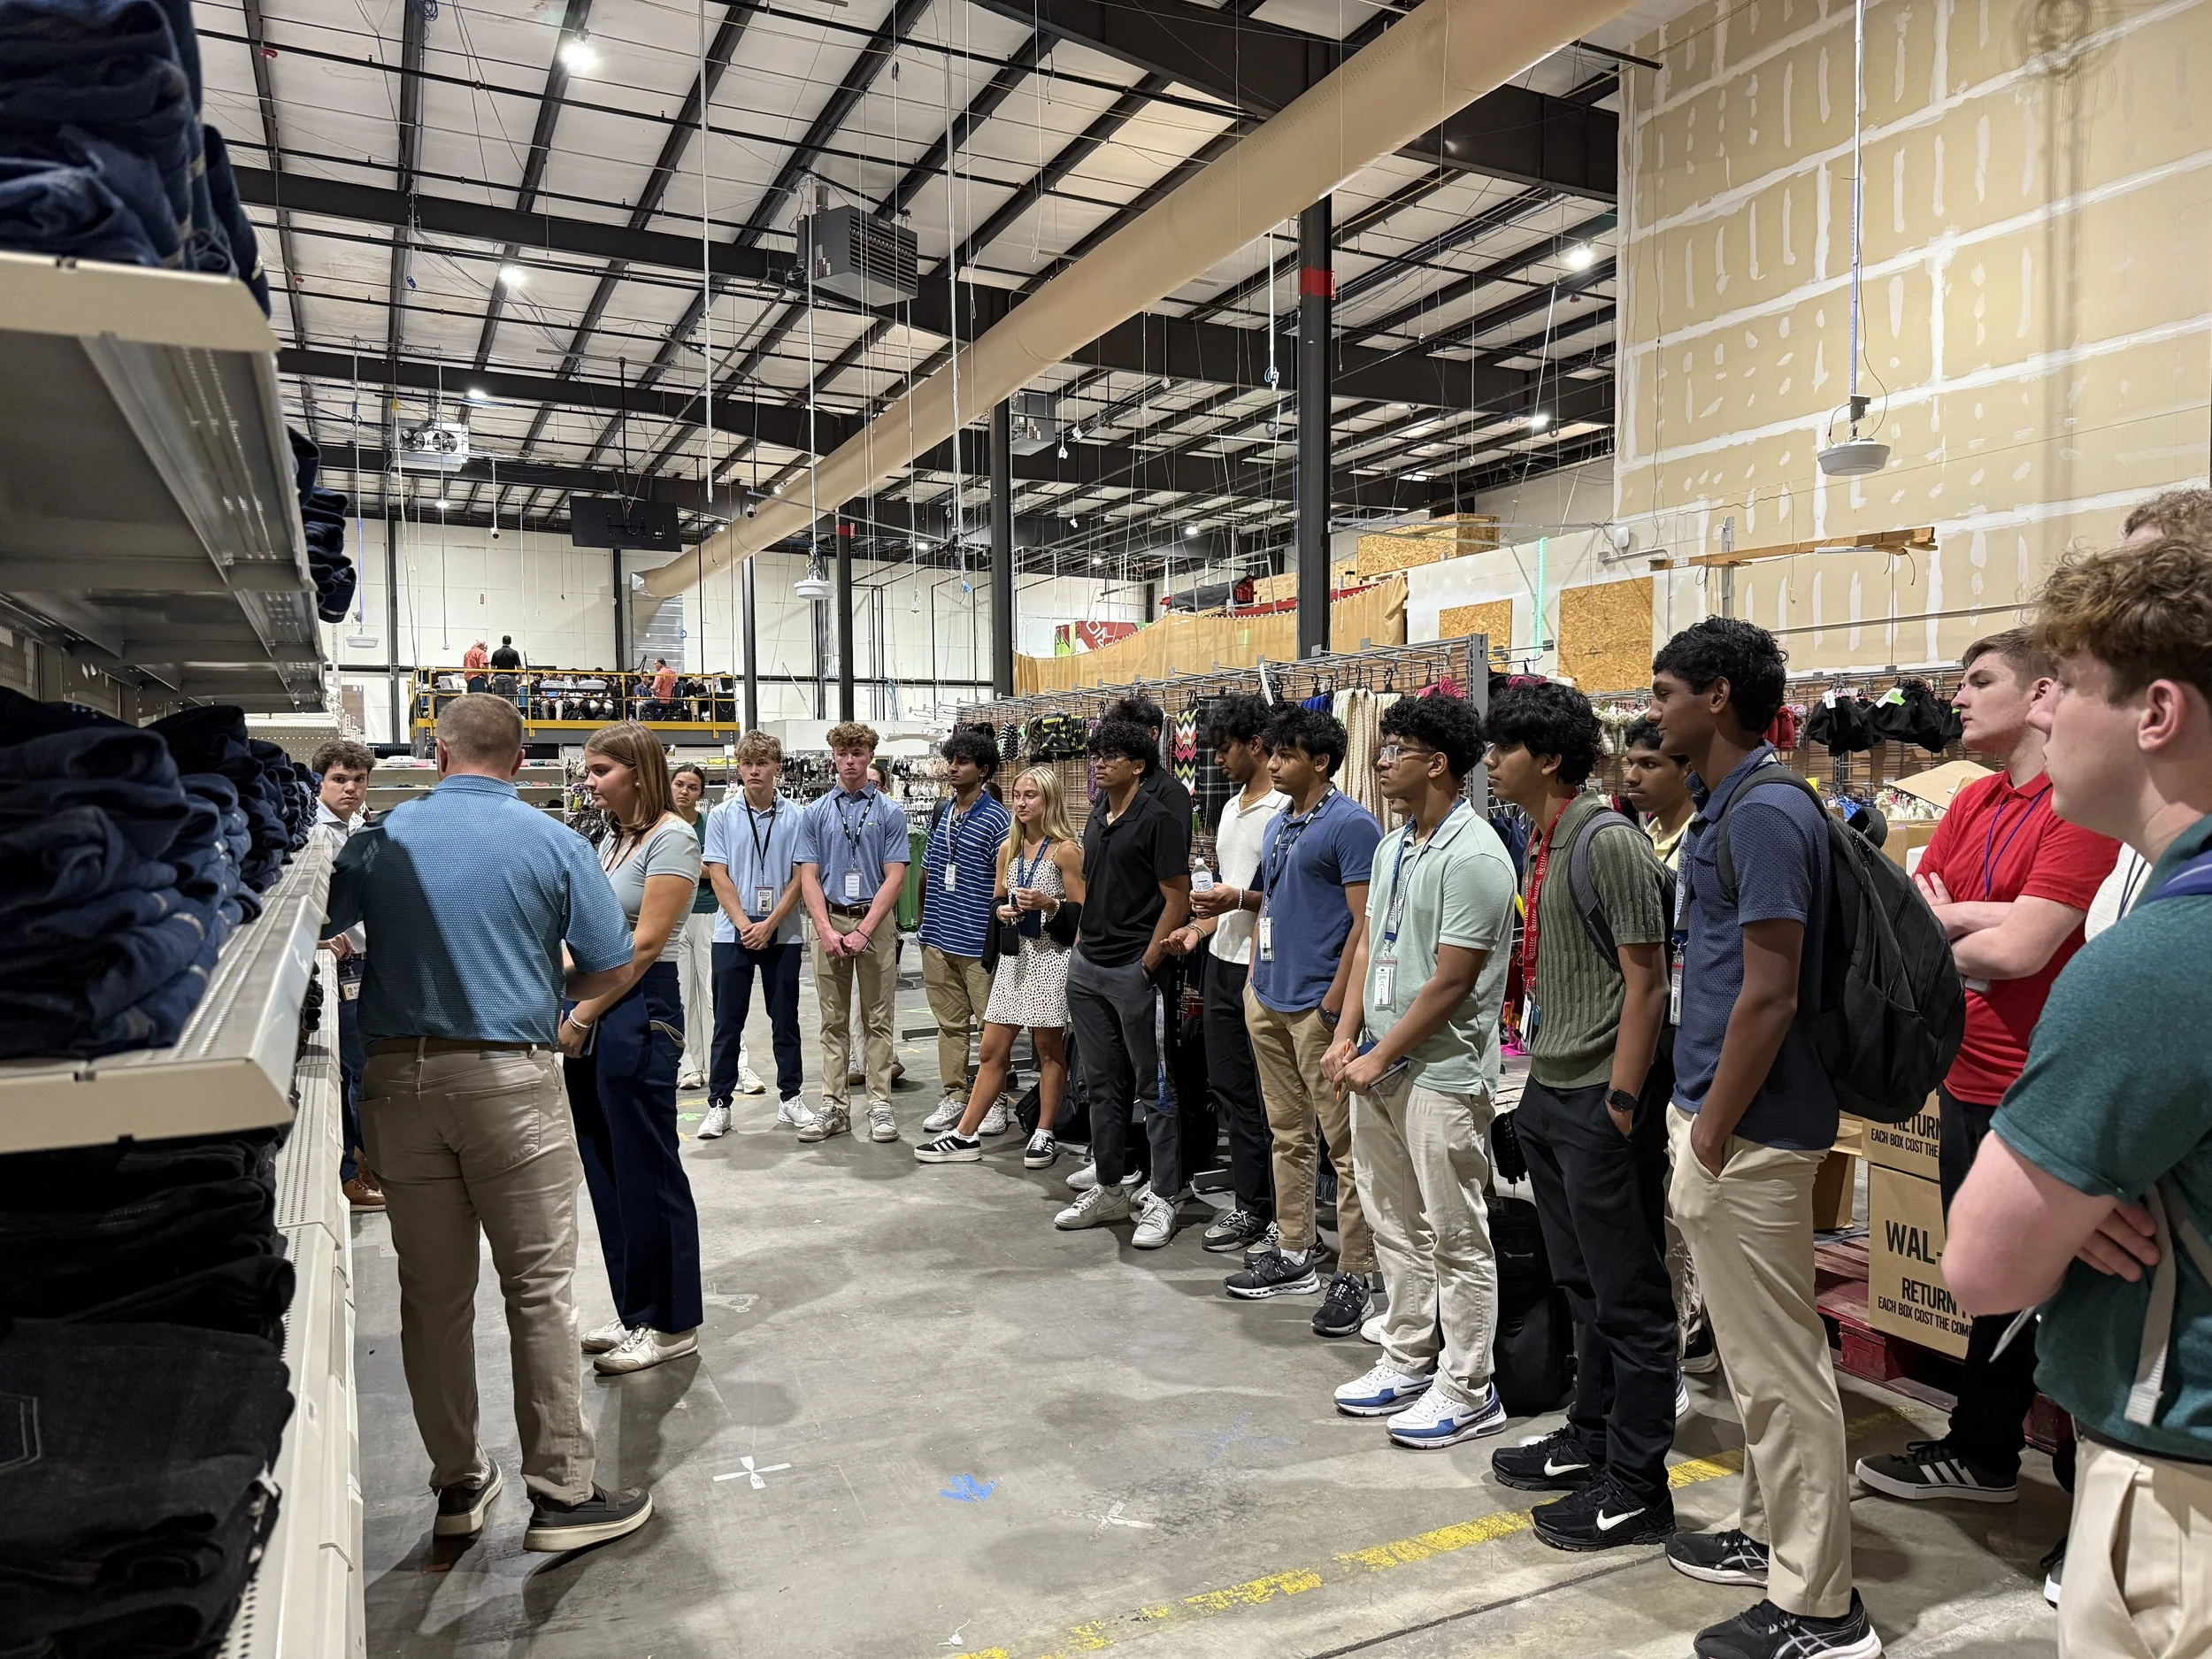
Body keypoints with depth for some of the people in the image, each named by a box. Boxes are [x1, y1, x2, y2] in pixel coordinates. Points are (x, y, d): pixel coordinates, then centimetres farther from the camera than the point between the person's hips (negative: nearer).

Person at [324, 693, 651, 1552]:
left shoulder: (382, 838, 4)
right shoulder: (552, 843, -3)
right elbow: (612, 968, -1)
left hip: (397, 1077, 3)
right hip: (510, 1074, -3)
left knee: (432, 1291, 12)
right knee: (539, 1287, 3)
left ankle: (457, 1483, 25)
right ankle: (563, 1492, 9)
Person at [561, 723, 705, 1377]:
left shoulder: (671, 839, -11)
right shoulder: (612, 840, 14)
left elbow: (644, 945, -15)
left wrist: (583, 1016, -12)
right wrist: (563, 1005, 5)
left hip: (639, 1012, -9)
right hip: (592, 1014, 9)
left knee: (647, 1172, 0)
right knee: (605, 1169, 13)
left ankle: (672, 1324, 13)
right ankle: (634, 1312, 26)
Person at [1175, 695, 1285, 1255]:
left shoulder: (1283, 809, -14)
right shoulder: (1231, 808, 17)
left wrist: (1241, 900, -24)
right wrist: (1201, 927, 11)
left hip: (1265, 968, -9)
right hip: (1224, 961, 10)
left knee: (1269, 1097, -1)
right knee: (1229, 1086, 14)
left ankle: (1282, 1214, 11)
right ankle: (1249, 1204, 25)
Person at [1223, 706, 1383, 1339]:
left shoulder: (1351, 824, -10)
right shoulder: (1277, 825, 16)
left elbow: (1364, 921, -15)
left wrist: (1336, 1002, -19)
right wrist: (1249, 938, 14)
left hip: (1319, 1005, -9)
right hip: (1269, 1000, 9)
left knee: (1344, 1142, -2)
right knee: (1288, 1135, 16)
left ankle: (1355, 1276, 5)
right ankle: (1293, 1255, 27)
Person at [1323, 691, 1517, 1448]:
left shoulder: (1473, 856, -17)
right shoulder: (1392, 846, 11)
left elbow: (1452, 982, -19)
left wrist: (1381, 1057, -13)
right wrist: (1347, 1036, 5)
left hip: (1442, 1074, -9)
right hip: (1379, 1064, 9)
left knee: (1457, 1238, 3)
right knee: (1395, 1225, 18)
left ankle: (1466, 1391, 16)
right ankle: (1408, 1362, 32)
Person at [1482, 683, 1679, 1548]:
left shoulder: (1608, 843, -16)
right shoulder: (1542, 845, 11)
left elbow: (1646, 979, -18)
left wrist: (1621, 1104, -19)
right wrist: (1537, 1074, 18)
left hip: (1600, 1103, -9)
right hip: (1549, 1094, 9)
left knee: (1628, 1298, 3)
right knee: (1581, 1286, 20)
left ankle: (1636, 1490, 15)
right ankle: (1589, 1440, 35)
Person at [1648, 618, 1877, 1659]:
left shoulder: (1766, 811, -19)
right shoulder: (1722, 805, 12)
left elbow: (1769, 994, -23)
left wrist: (1708, 1142, -19)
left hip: (1750, 1129, -10)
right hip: (1719, 1113, 10)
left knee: (1777, 1361, 1)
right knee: (1751, 1349, 20)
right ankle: (1768, 1533, 36)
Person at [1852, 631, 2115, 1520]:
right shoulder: (1973, 803, 10)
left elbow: (2021, 950, -23)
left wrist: (1942, 921, -4)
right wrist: (1973, 921, -12)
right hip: (1968, 1080, 9)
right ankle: (1982, 1452, 38)